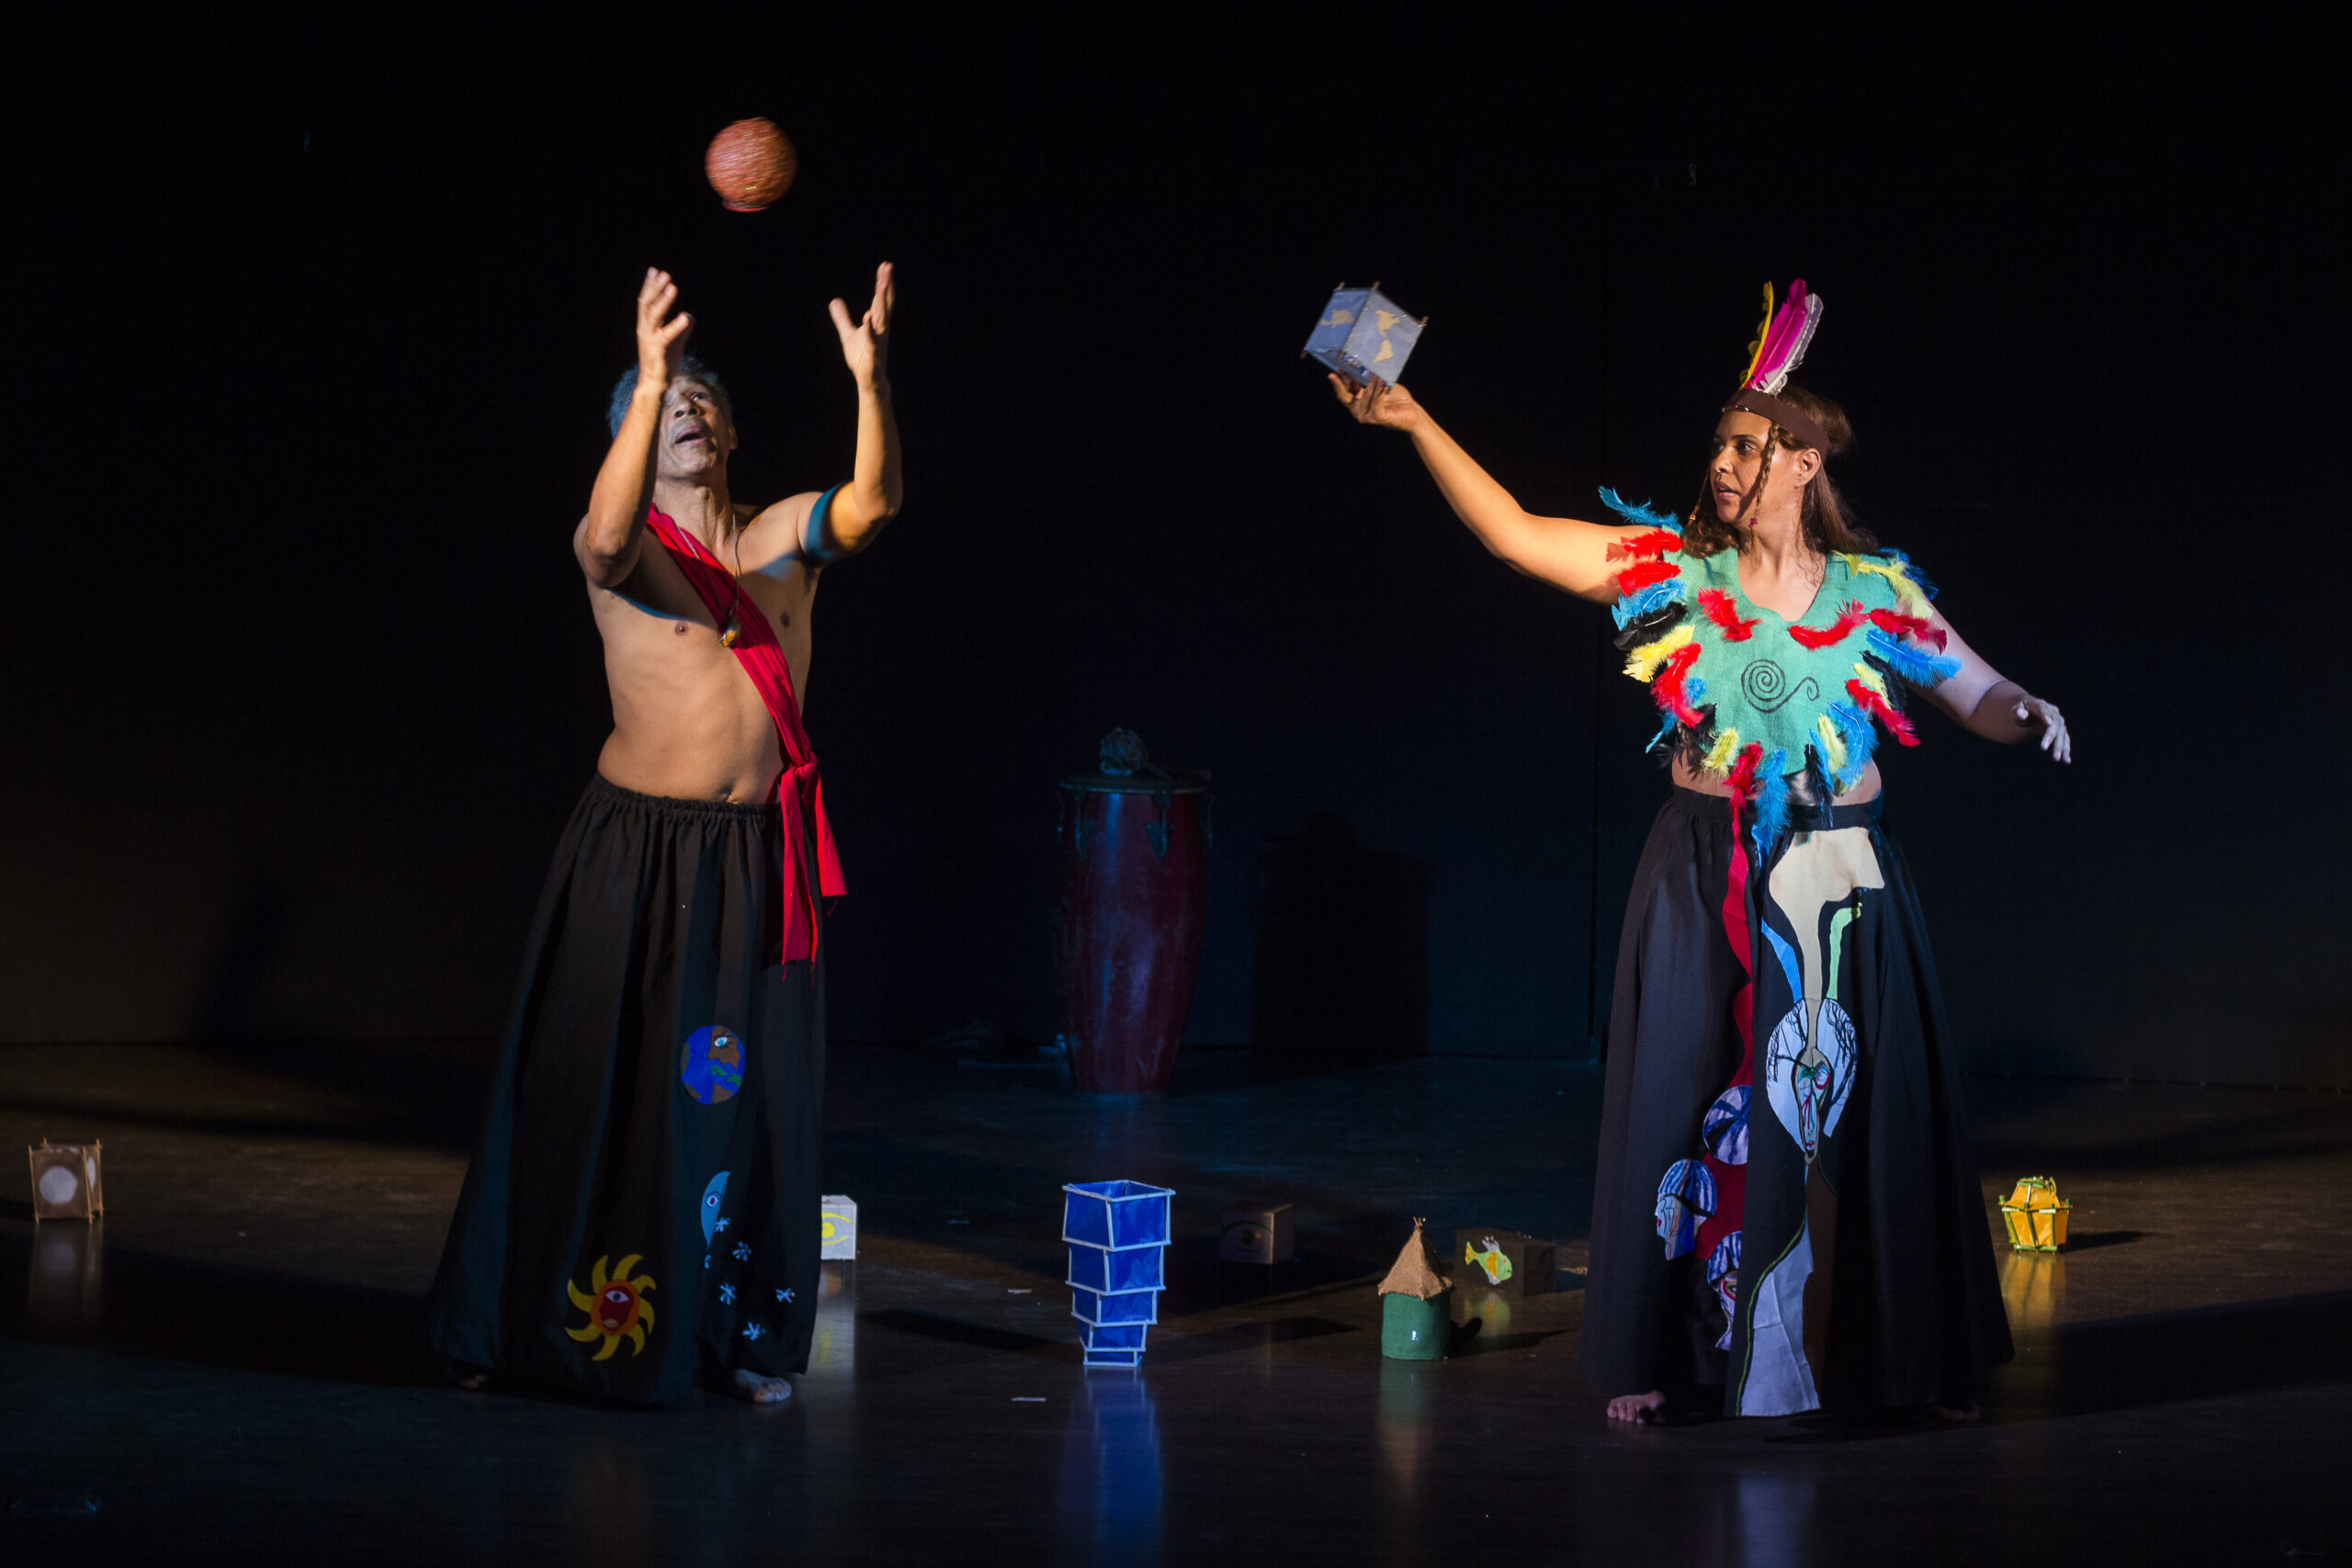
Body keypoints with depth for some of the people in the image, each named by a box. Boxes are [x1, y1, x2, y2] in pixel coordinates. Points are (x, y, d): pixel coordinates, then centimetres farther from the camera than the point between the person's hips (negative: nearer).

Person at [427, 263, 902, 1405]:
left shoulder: (781, 538, 7)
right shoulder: (623, 546, -4)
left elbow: (873, 502, -11)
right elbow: (608, 538, -28)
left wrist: (868, 377, -28)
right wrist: (648, 379, -39)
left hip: (762, 854, 3)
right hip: (639, 845, -3)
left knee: (747, 1092, 4)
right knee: (604, 1081, 1)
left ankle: (733, 1334, 13)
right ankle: (553, 1323, 12)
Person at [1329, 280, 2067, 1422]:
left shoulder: (1874, 592, 1)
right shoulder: (1673, 570, -1)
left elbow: (1979, 694, 4)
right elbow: (1514, 533, -6)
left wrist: (2031, 718, -18)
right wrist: (1416, 424, -13)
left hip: (1841, 886, 0)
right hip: (1706, 884, 0)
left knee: (1863, 1114, 6)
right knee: (1693, 1103, 2)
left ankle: (1912, 1359, 21)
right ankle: (1663, 1359, 13)